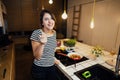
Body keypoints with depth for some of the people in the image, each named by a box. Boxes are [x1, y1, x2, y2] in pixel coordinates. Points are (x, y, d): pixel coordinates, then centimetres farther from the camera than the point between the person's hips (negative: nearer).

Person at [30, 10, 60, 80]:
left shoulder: (54, 32, -3)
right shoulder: (36, 33, -20)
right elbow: (37, 57, -21)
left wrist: (53, 58, 8)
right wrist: (42, 43, -34)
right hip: (39, 69, -4)